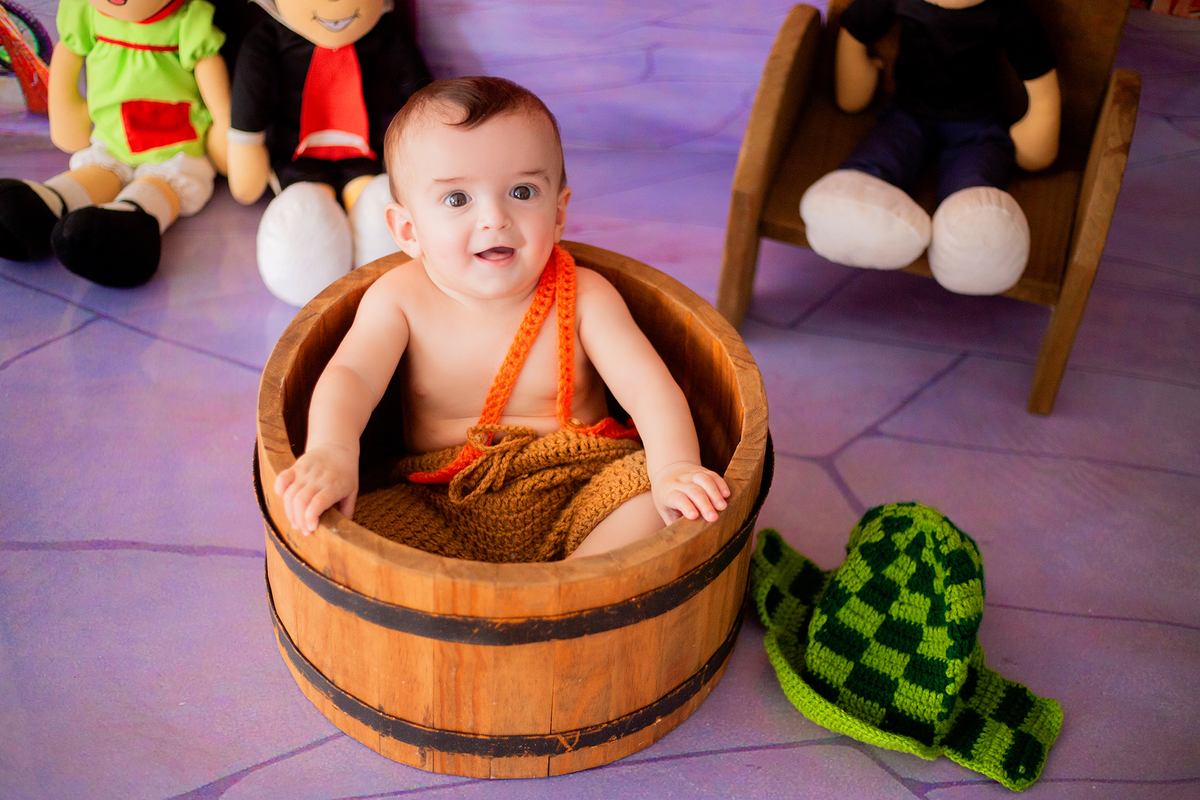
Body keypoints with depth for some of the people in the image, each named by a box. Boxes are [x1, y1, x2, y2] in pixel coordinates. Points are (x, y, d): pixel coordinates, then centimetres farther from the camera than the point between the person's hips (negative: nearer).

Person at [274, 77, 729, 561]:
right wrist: (331, 452, -41)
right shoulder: (400, 298, -6)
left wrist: (674, 467, -37)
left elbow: (648, 387, -16)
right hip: (440, 510, 1)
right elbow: (349, 377, -18)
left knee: (649, 494, -26)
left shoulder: (585, 298, -8)